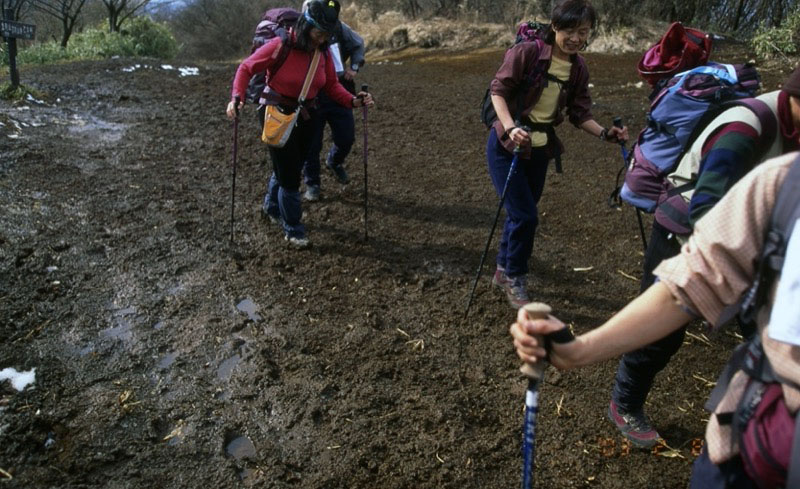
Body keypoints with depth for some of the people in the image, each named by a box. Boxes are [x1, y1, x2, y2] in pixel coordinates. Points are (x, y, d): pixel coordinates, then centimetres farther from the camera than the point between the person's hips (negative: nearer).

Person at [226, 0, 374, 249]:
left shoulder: (323, 52, -4)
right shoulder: (280, 46, -20)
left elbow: (332, 85, 0)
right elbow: (246, 68, -13)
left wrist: (353, 100, -17)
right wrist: (237, 97, -26)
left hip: (305, 115, 6)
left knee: (289, 169, 20)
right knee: (289, 175, -3)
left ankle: (272, 207, 47)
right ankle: (293, 230, 13)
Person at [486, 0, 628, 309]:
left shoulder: (579, 69, 2)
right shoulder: (526, 52, -15)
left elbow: (579, 113, 3)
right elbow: (498, 89, -14)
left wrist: (605, 133, -14)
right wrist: (510, 127, -29)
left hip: (539, 150, 6)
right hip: (506, 145, -5)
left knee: (521, 215, 12)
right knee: (525, 215, -9)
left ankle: (503, 271, 33)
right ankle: (514, 279, 13)